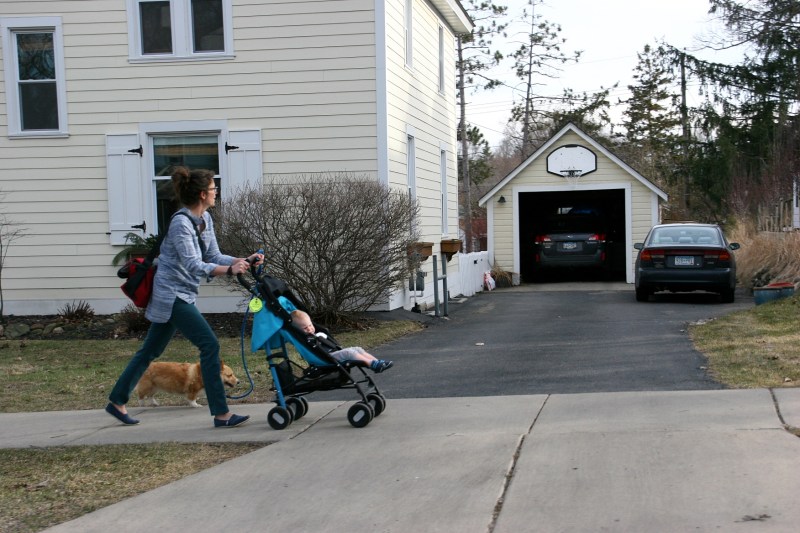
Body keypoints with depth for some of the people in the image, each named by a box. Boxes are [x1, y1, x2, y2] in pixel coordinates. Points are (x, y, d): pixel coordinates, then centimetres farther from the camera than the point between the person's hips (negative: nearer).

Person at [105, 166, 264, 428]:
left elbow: (214, 256, 10)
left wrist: (244, 261, -4)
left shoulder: (205, 219, 8)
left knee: (151, 350, 17)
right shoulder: (181, 223, -20)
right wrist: (229, 270, -36)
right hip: (172, 294, -10)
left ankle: (117, 402, 30)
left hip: (181, 295, 10)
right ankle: (222, 415, -10)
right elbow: (194, 266, -27)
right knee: (210, 345, -13)